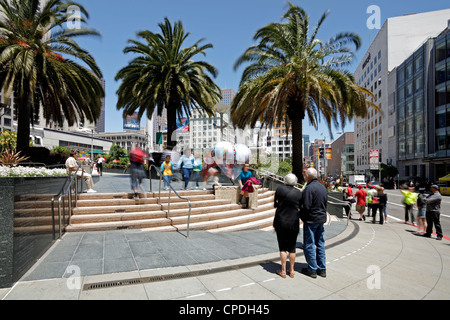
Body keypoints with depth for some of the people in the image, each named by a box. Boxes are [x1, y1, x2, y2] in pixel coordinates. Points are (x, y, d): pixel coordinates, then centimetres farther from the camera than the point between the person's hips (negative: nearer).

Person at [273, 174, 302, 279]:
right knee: (292, 248, 13)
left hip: (281, 222, -1)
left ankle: (283, 271, 13)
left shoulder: (279, 189, -8)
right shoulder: (299, 193, -4)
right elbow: (301, 208, 0)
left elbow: (275, 204, -2)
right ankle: (291, 270, 22)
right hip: (294, 223, 2)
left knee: (283, 247, 8)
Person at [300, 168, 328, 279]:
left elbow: (306, 206, -21)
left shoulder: (309, 188, -19)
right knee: (320, 244, 15)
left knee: (309, 245, 3)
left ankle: (312, 269, 11)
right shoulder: (323, 187, 8)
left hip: (311, 220, -8)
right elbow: (325, 204, 14)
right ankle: (322, 269, 24)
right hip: (321, 219, 8)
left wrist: (301, 216, -5)